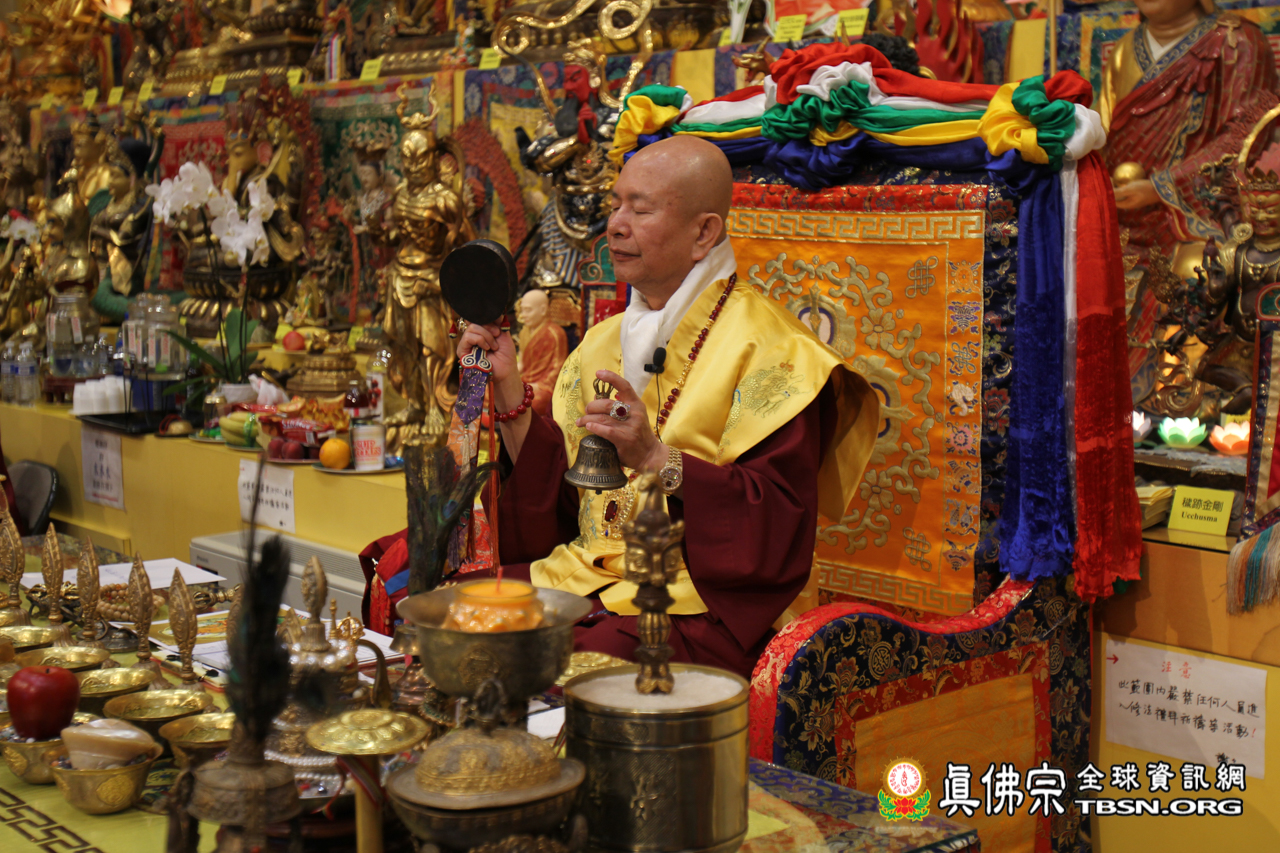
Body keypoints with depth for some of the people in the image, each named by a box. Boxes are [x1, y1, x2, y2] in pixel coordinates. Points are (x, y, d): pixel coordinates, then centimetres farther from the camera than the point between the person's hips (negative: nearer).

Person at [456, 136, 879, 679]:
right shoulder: (603, 342, 16)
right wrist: (508, 393, 3)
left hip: (695, 604, -6)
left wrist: (657, 460, -26)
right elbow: (558, 490, 13)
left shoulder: (763, 347, -7)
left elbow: (781, 518, -16)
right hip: (581, 572, 7)